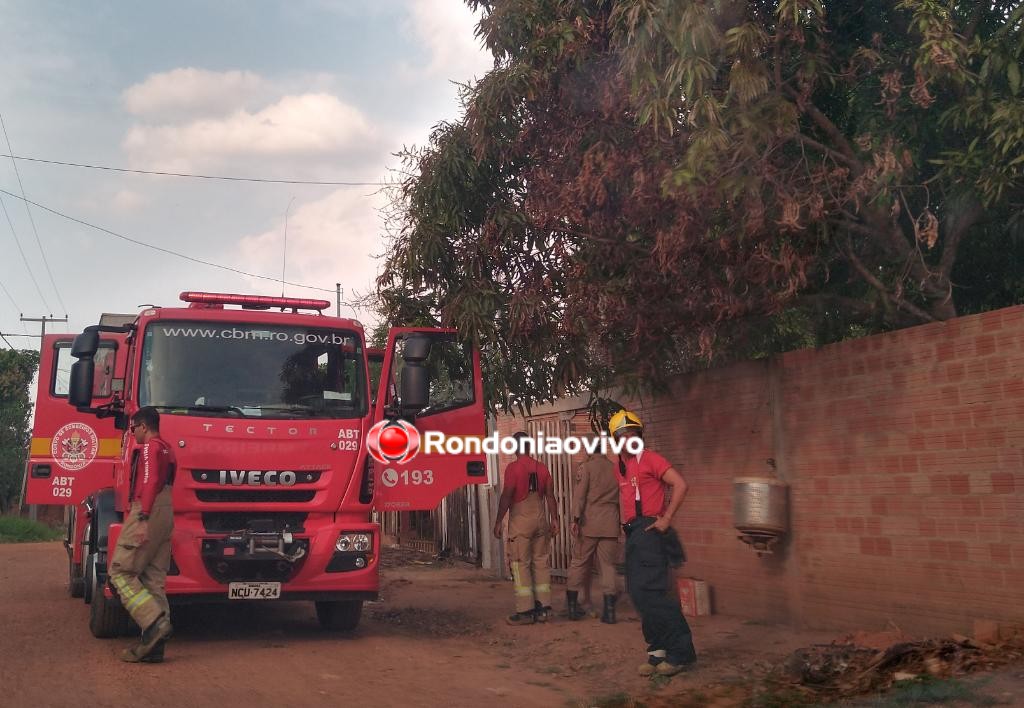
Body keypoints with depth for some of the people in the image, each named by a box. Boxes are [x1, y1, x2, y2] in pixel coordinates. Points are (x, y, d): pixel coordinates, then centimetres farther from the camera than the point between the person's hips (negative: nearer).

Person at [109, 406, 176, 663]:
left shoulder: (149, 447, -6)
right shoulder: (167, 449, 22)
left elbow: (149, 483, -18)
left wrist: (142, 520, -25)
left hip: (147, 516, -9)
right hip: (166, 517, 9)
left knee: (120, 573, -5)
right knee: (154, 580, 6)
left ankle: (155, 622, -19)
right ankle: (153, 646, 3)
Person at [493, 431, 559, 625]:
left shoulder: (513, 468, -9)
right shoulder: (542, 468, 7)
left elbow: (506, 496, -13)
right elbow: (550, 496, 7)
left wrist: (498, 522, -7)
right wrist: (554, 519, 12)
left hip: (520, 521, -5)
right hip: (541, 520, 5)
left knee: (521, 565, -1)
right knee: (541, 562, 9)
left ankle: (525, 611, -2)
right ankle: (542, 608, 11)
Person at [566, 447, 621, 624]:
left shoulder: (586, 467, -1)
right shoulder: (615, 469, 9)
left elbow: (579, 494, -10)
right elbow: (620, 498, 11)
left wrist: (576, 519, -12)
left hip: (589, 523, -3)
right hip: (610, 525, 3)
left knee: (579, 563, 7)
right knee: (608, 565, 6)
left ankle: (572, 606, 11)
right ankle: (609, 611, 0)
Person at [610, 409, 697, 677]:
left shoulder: (650, 459, -8)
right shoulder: (621, 466, 16)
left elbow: (680, 485, -16)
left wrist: (666, 519, -16)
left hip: (649, 532, -9)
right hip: (633, 534, 9)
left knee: (647, 591, -15)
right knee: (638, 592, 7)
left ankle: (680, 651, -9)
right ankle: (658, 654, 13)